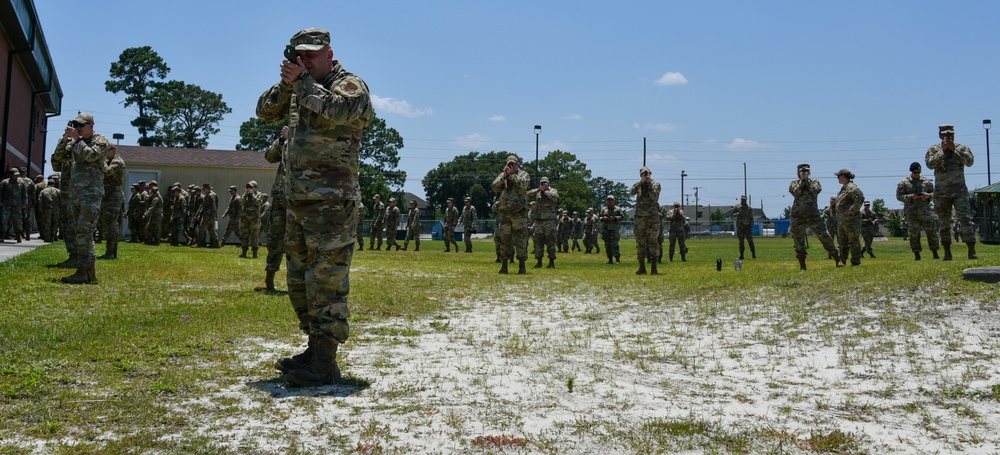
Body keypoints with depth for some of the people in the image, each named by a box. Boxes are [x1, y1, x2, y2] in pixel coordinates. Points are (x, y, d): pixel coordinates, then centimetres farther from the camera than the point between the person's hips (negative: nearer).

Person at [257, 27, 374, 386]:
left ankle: (325, 363, -8)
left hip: (331, 202, -9)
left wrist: (302, 81, -16)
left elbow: (338, 110, -23)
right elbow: (265, 111, 15)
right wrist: (286, 83, -1)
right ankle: (314, 349, 23)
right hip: (298, 200, 9)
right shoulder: (300, 88, 20)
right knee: (299, 281, 13)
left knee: (326, 279, -10)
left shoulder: (351, 85, -3)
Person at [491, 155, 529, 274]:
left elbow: (523, 184, -15)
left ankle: (521, 266, -2)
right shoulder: (502, 175, 16)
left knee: (521, 239, -5)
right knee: (504, 239, 6)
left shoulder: (523, 174, 6)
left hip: (519, 212, -3)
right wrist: (504, 176, -9)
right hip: (504, 212, 4)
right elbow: (494, 188, 1)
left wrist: (511, 174, -10)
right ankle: (504, 266, 12)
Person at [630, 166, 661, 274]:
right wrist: (641, 182, -15)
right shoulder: (638, 185, 12)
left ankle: (653, 268, -6)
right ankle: (641, 268, 9)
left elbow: (655, 198, -11)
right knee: (640, 242, 3)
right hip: (640, 217, 3)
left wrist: (649, 185, -16)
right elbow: (631, 192, -9)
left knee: (652, 241, -6)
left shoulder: (655, 184, 3)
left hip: (652, 217, -3)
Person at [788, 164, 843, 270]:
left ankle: (838, 260, -3)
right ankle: (802, 265, 13)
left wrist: (807, 181, -5)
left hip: (813, 215, 0)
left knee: (824, 237, -6)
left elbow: (816, 191, -8)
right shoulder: (794, 183, 10)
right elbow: (796, 193, -9)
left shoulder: (815, 182, 11)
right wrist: (801, 181, -7)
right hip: (798, 216, 0)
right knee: (799, 241, 3)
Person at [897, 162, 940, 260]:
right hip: (911, 212, -2)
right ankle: (917, 254, 5)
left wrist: (929, 195, -9)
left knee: (931, 231, 1)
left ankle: (935, 253, 10)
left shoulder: (926, 181, 9)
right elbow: (899, 196, -4)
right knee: (914, 233, -2)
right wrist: (911, 197, -18)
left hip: (925, 210, 2)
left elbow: (934, 193, 14)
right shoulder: (904, 183, 1)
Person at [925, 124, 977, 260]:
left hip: (959, 191, -1)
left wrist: (954, 149, -16)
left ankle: (972, 251, -13)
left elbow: (970, 162, -13)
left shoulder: (962, 148, 4)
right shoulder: (933, 150, 4)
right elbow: (930, 164, -13)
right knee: (944, 223, 5)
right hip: (942, 192, 1)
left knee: (966, 219, -11)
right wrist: (942, 150, -15)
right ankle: (947, 253, 13)